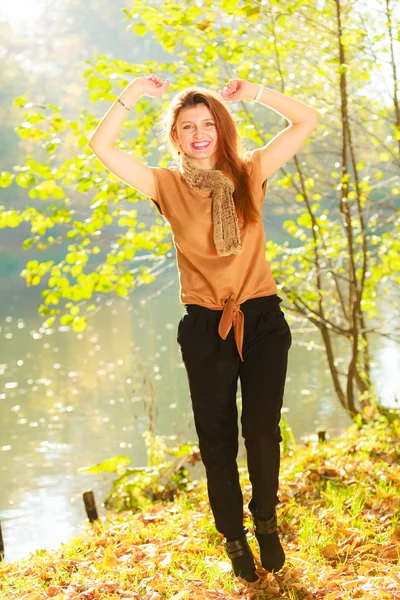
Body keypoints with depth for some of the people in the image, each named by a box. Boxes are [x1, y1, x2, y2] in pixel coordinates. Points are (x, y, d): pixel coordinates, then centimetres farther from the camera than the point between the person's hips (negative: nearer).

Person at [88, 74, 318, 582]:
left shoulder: (250, 173, 2)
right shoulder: (167, 185, 1)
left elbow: (306, 121, 1)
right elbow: (101, 146, -5)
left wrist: (255, 93, -8)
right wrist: (131, 96, -8)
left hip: (262, 319, 0)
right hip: (206, 327, 0)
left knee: (262, 429, 3)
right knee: (217, 437, 9)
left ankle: (266, 523, 28)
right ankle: (233, 536, 28)